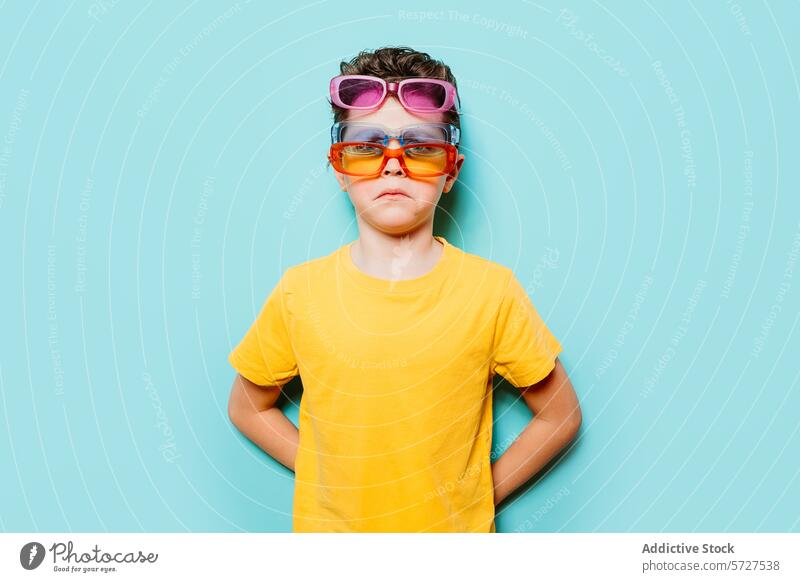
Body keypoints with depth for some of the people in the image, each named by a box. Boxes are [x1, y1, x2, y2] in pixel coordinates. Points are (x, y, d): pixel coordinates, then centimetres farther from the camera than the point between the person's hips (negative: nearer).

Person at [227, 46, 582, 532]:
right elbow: (248, 407, 2)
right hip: (328, 523, 1)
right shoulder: (299, 292, -11)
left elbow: (560, 416, -3)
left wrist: (479, 497, -7)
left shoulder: (493, 291, -13)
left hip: (454, 529, 0)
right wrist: (335, 480, -6)